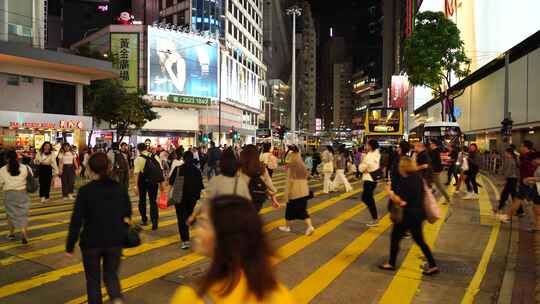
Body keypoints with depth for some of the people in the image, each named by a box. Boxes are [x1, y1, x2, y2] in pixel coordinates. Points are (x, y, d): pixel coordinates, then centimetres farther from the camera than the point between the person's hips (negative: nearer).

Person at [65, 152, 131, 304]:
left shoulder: (85, 190, -13)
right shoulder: (120, 188, -2)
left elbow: (76, 220, -10)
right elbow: (127, 215, 5)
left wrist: (70, 245, -1)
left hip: (91, 242, -2)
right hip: (115, 241, 3)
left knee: (93, 279, 17)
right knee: (111, 274, 17)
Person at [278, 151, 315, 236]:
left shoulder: (291, 167, -16)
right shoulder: (303, 166, 4)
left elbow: (290, 181, -16)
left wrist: (287, 194, -10)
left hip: (294, 192, -6)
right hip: (304, 192, 6)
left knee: (290, 210, 12)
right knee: (303, 210, 12)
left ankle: (287, 227, 27)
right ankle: (310, 226, -1)